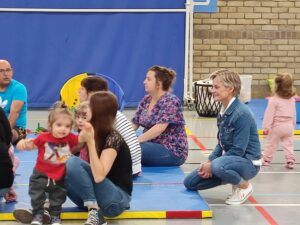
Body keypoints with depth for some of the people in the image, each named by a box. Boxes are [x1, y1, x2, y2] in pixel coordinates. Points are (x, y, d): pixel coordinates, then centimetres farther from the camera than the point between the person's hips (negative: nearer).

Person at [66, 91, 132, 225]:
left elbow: (99, 176, -28)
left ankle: (94, 211, -23)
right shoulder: (96, 134, 7)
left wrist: (90, 142, -29)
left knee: (73, 163, -25)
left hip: (117, 200, -8)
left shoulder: (113, 138, -17)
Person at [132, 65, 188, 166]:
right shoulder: (146, 100, 9)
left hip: (172, 151, -7)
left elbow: (159, 128, -25)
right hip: (153, 145, 7)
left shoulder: (170, 101, -14)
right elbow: (134, 124, 5)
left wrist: (136, 140, -30)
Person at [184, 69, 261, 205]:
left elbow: (238, 150, -24)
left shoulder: (242, 114, -23)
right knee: (190, 182, 3)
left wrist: (212, 165, -20)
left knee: (219, 166, -40)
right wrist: (209, 162, -4)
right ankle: (234, 177, 13)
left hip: (247, 163, -8)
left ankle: (244, 186, -9)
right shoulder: (222, 113, 4)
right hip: (230, 158, 8)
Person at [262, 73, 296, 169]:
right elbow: (293, 114, 13)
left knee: (271, 144, 9)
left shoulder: (274, 100, -16)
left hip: (277, 126, -4)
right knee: (288, 144, 9)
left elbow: (269, 115, -14)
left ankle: (266, 160, 19)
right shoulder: (292, 100, 3)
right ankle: (290, 161, 3)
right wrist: (293, 125, 23)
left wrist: (266, 127, -10)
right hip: (289, 126, 4)